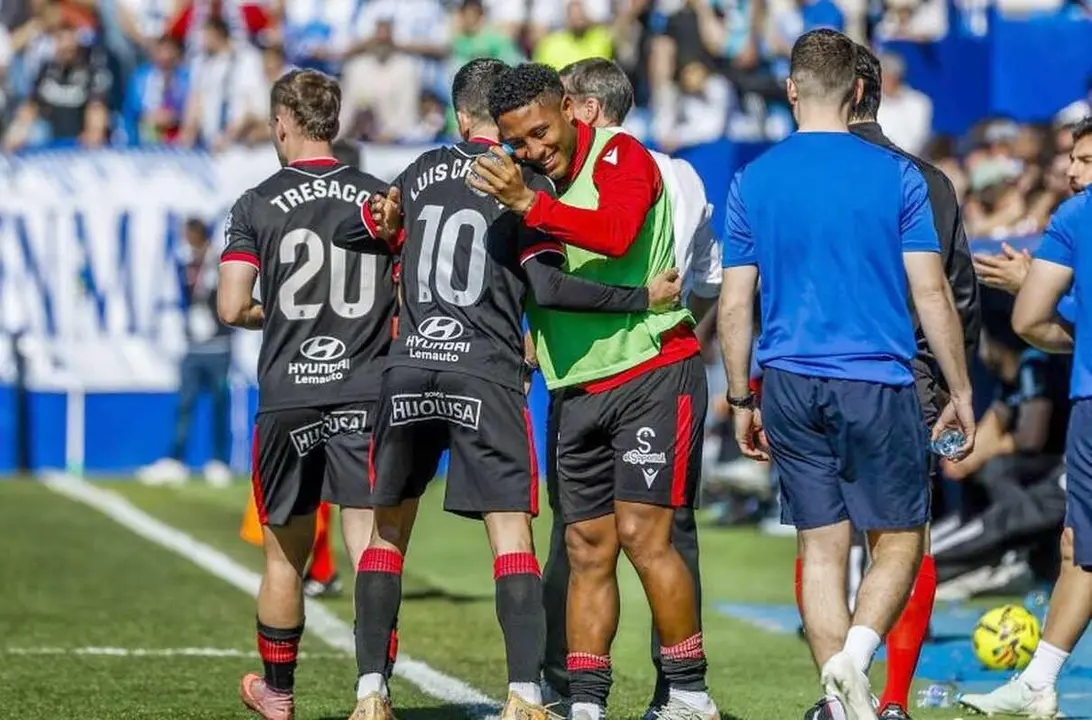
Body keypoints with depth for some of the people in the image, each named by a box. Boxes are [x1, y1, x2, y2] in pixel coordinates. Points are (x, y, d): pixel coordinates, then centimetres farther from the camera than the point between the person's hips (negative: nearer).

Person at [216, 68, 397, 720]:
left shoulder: (259, 204, 0)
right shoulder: (382, 199, 4)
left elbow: (233, 308, -5)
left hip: (288, 397, 0)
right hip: (366, 394, 0)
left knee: (285, 552, 14)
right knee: (370, 550, -3)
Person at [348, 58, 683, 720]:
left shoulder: (421, 173, 12)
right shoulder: (526, 181, -1)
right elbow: (547, 286, -8)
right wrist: (644, 298, -3)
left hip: (409, 365, 4)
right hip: (486, 374, -3)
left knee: (388, 527, 12)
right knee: (511, 533, -3)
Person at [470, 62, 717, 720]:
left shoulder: (621, 156, -8)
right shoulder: (528, 181, 12)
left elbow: (615, 233, -26)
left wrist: (529, 204, -35)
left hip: (652, 371, -7)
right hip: (576, 390, 7)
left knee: (641, 533, -13)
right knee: (588, 550, 6)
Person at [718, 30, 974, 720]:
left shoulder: (753, 182, 4)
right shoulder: (897, 176, -3)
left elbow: (734, 306, 5)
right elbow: (932, 293, -4)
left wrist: (741, 401, 15)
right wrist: (961, 392, 4)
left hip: (789, 385, 3)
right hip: (879, 381, -3)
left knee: (821, 547, 9)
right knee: (898, 541, 5)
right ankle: (856, 656, -19)